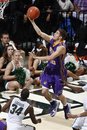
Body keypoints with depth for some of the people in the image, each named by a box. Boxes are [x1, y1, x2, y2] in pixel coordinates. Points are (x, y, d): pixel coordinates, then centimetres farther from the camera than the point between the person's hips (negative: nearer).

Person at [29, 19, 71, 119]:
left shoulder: (61, 47, -27)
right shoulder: (51, 39, -5)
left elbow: (50, 57, -33)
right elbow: (40, 33, -6)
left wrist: (37, 58, -28)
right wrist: (32, 21, -12)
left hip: (58, 73, -6)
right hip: (49, 69, 6)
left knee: (58, 94, 6)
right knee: (44, 91, -1)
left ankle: (66, 108, 36)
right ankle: (53, 104, 29)